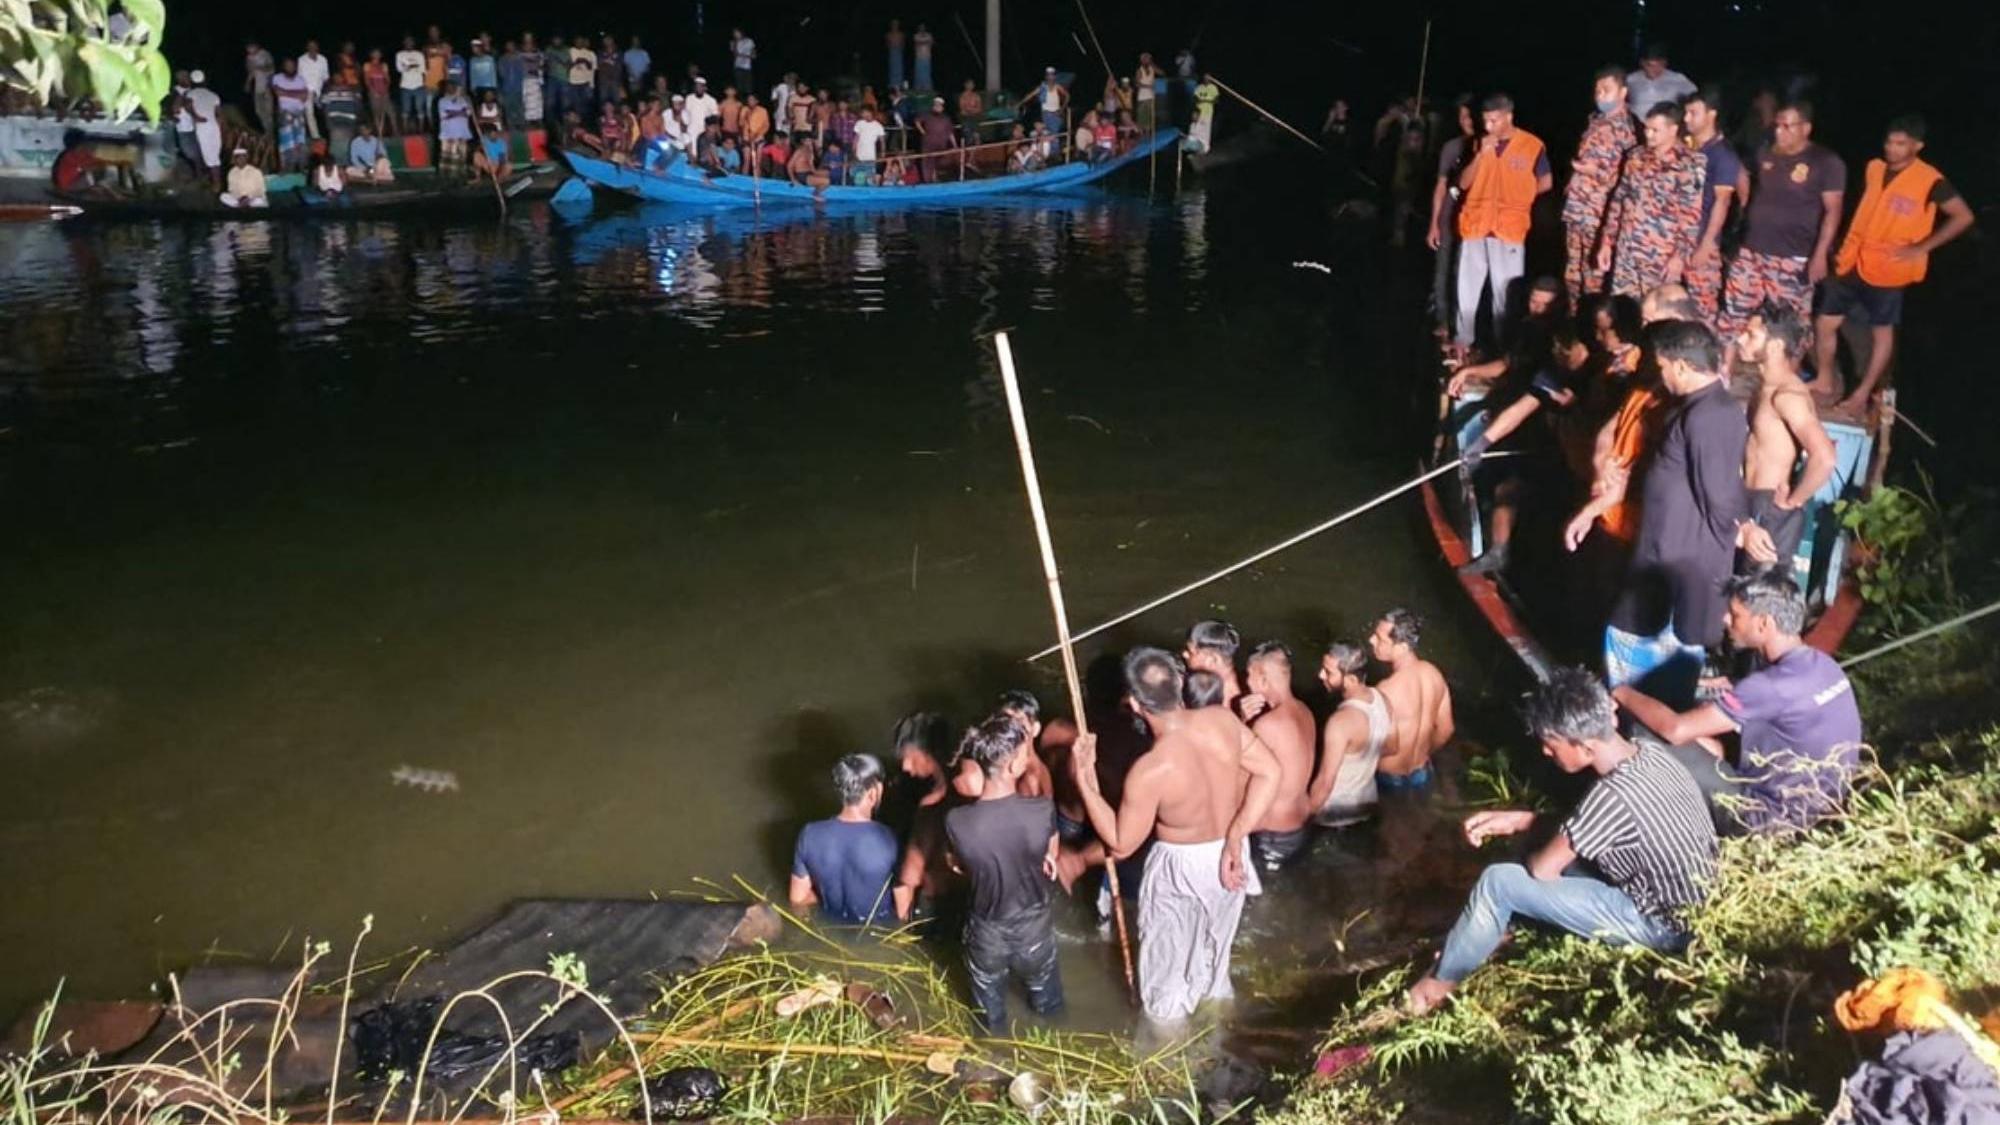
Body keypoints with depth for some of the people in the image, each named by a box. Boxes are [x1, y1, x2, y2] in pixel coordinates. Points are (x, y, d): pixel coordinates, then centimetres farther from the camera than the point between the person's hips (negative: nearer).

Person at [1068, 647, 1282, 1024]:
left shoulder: (1150, 770, -36)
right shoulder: (1222, 719, -23)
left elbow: (1121, 844, -24)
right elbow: (1270, 773, -14)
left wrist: (1084, 778, -25)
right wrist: (1235, 838, -13)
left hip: (1182, 867, -5)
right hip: (1229, 854, 5)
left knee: (1168, 951, 26)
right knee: (1215, 935, 35)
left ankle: (1167, 1018, 50)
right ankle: (1215, 993, 61)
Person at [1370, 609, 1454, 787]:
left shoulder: (1387, 691, -33)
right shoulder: (1434, 673, -10)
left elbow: (1389, 747, -25)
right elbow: (1445, 729, 2)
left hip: (1389, 780, -6)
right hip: (1422, 774, 6)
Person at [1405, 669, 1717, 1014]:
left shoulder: (1612, 795, -31)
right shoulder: (1649, 756, -4)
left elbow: (1543, 869, -20)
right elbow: (1583, 822, 11)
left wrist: (1535, 855, 3)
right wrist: (1520, 819, 2)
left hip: (1658, 924, -9)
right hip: (1693, 906, 9)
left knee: (1497, 883, -7)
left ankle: (1440, 982, 12)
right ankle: (1489, 936, 27)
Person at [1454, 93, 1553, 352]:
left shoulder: (1532, 145, -3)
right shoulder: (1479, 144, 6)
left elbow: (1545, 183, 7)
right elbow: (1463, 183, -1)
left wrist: (1514, 197, 9)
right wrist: (1481, 154, -12)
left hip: (1509, 227, -3)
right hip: (1475, 224, 3)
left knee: (1506, 292, 1)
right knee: (1467, 289, 7)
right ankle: (1463, 339, 18)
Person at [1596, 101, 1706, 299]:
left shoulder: (1688, 165, -9)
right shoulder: (1636, 157, 9)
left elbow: (1691, 215, -11)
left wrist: (1681, 254, -16)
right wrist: (1607, 241, 11)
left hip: (1662, 256, -5)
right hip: (1627, 252, 5)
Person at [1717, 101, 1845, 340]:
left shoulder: (1826, 162, -6)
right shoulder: (1765, 154, 9)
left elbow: (1833, 210, -9)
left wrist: (1820, 254, -17)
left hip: (1792, 259, -5)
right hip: (1751, 252, 5)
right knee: (1732, 317, 7)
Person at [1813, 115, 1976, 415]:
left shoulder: (1930, 181, -13)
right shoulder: (1873, 168, 4)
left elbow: (1963, 217, -9)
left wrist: (1921, 248, -14)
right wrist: (1846, 250, 12)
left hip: (1887, 270, -5)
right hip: (1853, 262, 6)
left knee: (1881, 331, 8)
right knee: (1825, 322, 8)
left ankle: (1861, 394, 17)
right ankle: (1826, 381, 25)